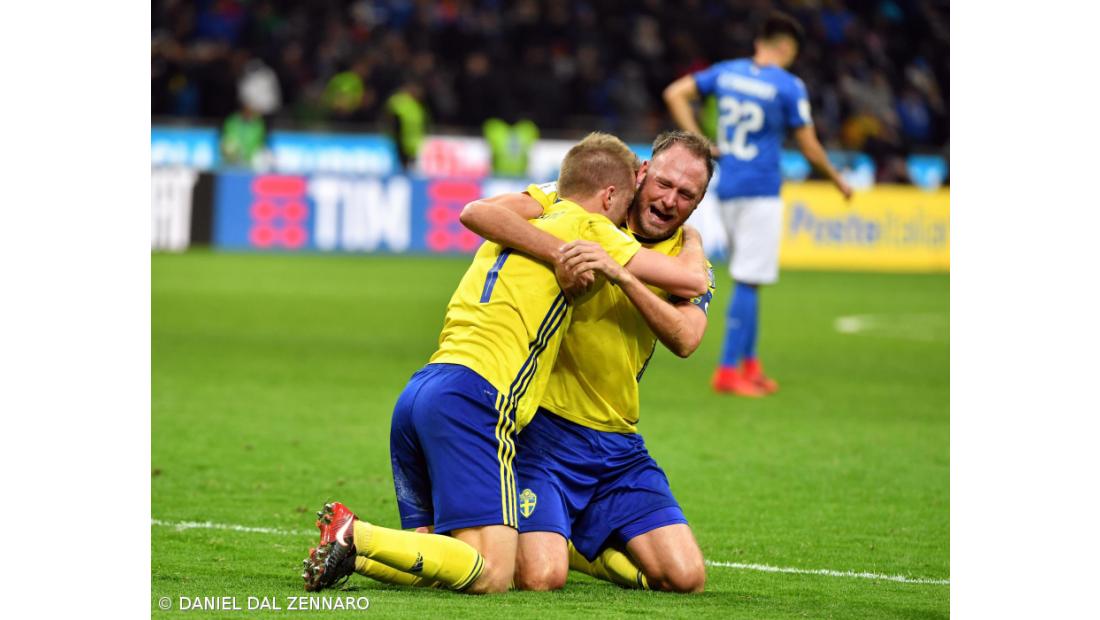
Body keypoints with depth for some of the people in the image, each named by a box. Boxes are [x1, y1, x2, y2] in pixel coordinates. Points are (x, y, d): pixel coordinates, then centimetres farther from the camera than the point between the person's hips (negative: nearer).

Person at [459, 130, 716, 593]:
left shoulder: (688, 251, 5)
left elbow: (685, 338, -16)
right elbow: (478, 213, -20)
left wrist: (620, 274, -30)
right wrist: (559, 250, -33)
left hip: (618, 442, 5)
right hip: (541, 428, -5)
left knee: (686, 577, -5)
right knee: (540, 578, -21)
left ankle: (574, 545, 21)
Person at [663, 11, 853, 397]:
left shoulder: (726, 72, 7)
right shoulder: (788, 87, -9)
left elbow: (675, 94, 5)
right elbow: (809, 149, -5)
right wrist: (837, 181, 11)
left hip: (726, 189, 6)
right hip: (760, 190, -6)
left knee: (747, 279, 17)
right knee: (747, 281, -5)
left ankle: (749, 365, 19)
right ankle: (728, 370, -8)